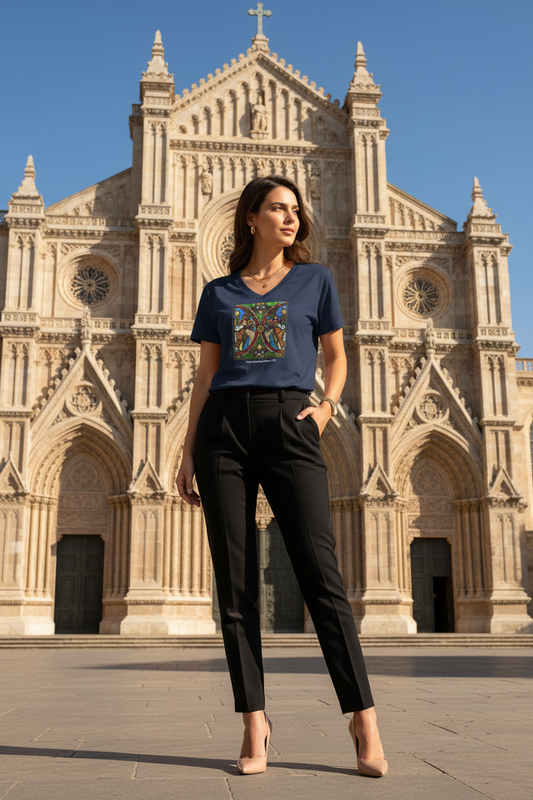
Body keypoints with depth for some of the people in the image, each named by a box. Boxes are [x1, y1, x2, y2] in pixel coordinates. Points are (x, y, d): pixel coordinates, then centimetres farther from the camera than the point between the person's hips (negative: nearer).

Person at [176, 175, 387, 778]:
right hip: (224, 427, 2)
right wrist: (188, 452, 8)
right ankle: (254, 728, 6)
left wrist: (327, 404, -3)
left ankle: (365, 725, -3)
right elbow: (205, 376, 14)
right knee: (235, 585, -1)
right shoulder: (219, 292, 16)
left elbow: (336, 357, 17)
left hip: (289, 424, -2)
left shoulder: (314, 279, 14)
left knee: (321, 575, -9)